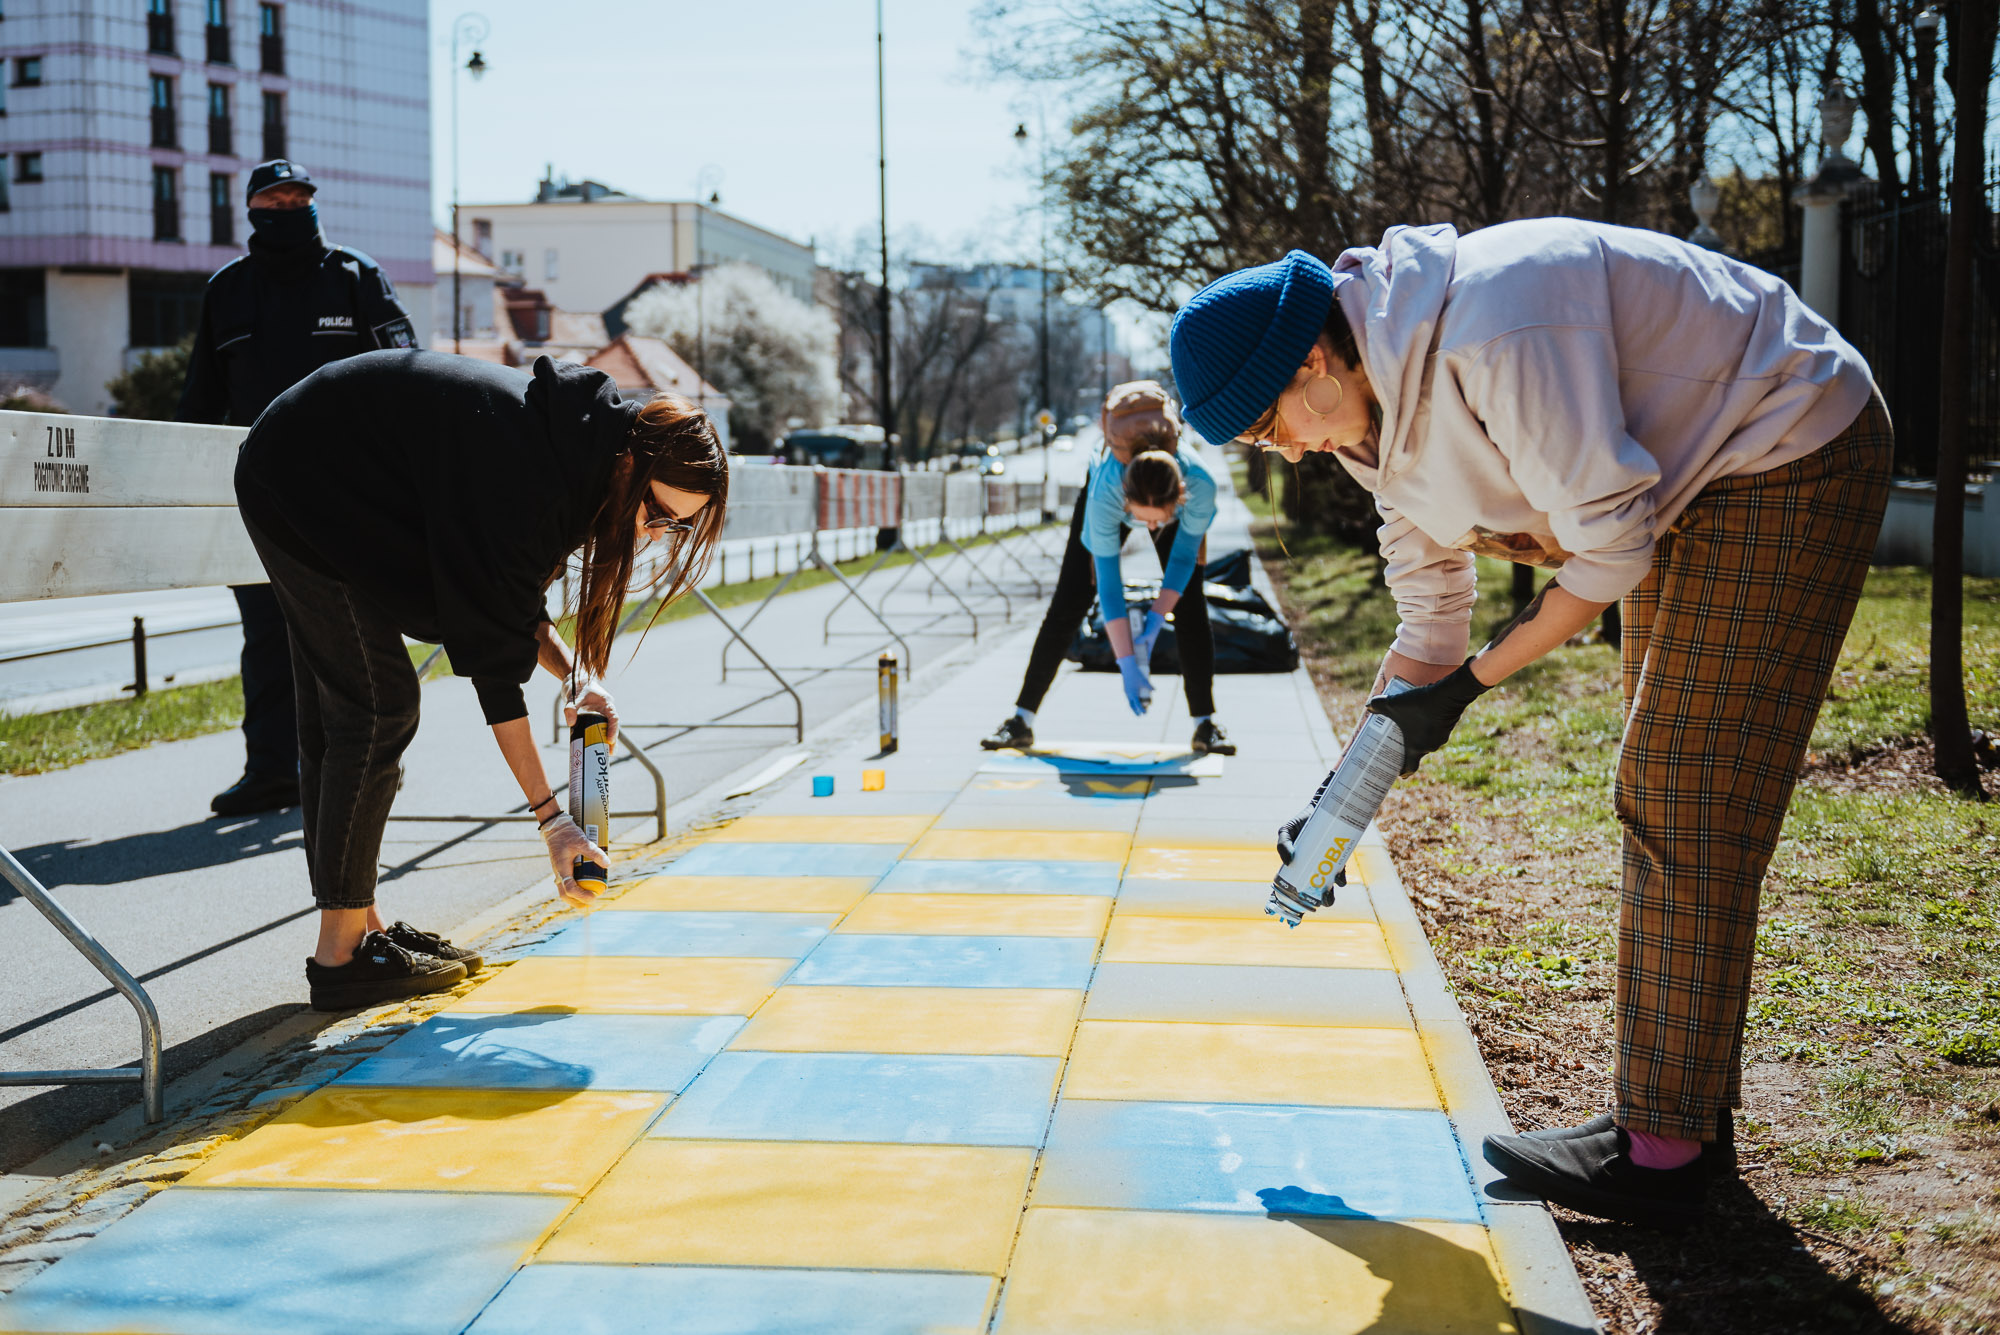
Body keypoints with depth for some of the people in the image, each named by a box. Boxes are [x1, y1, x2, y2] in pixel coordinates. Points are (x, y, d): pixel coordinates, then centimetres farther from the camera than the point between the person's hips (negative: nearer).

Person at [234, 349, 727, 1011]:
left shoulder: (572, 440, -5)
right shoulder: (529, 474, -32)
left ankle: (360, 929, 18)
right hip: (300, 485, -10)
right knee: (377, 707, -11)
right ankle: (340, 956, -5)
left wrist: (572, 673, -11)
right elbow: (492, 659, -30)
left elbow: (504, 587, 6)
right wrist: (551, 817, -28)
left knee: (333, 714, 11)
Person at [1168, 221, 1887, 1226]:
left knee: (1688, 806, -11)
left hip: (1791, 462, -10)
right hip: (1691, 490, 10)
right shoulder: (1386, 402, -2)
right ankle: (1686, 1114, 19)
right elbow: (1431, 615, 5)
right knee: (1658, 798, 10)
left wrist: (1465, 686, -18)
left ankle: (1663, 1151, -4)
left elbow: (1609, 549, -26)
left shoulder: (1494, 332, -33)